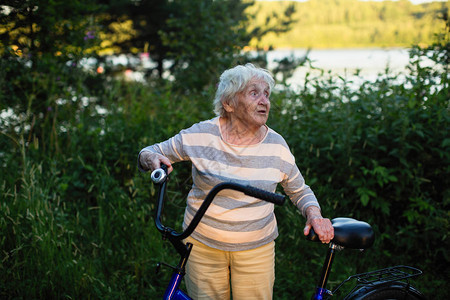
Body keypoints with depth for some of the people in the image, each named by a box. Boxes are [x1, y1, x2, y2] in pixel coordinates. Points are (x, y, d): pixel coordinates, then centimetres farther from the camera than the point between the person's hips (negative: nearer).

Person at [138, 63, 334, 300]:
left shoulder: (276, 145, -6)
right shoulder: (202, 135, -10)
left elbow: (299, 190, 8)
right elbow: (151, 152, 0)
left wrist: (314, 214, -12)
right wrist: (153, 159, -24)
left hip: (256, 249, 1)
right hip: (203, 244, 0)